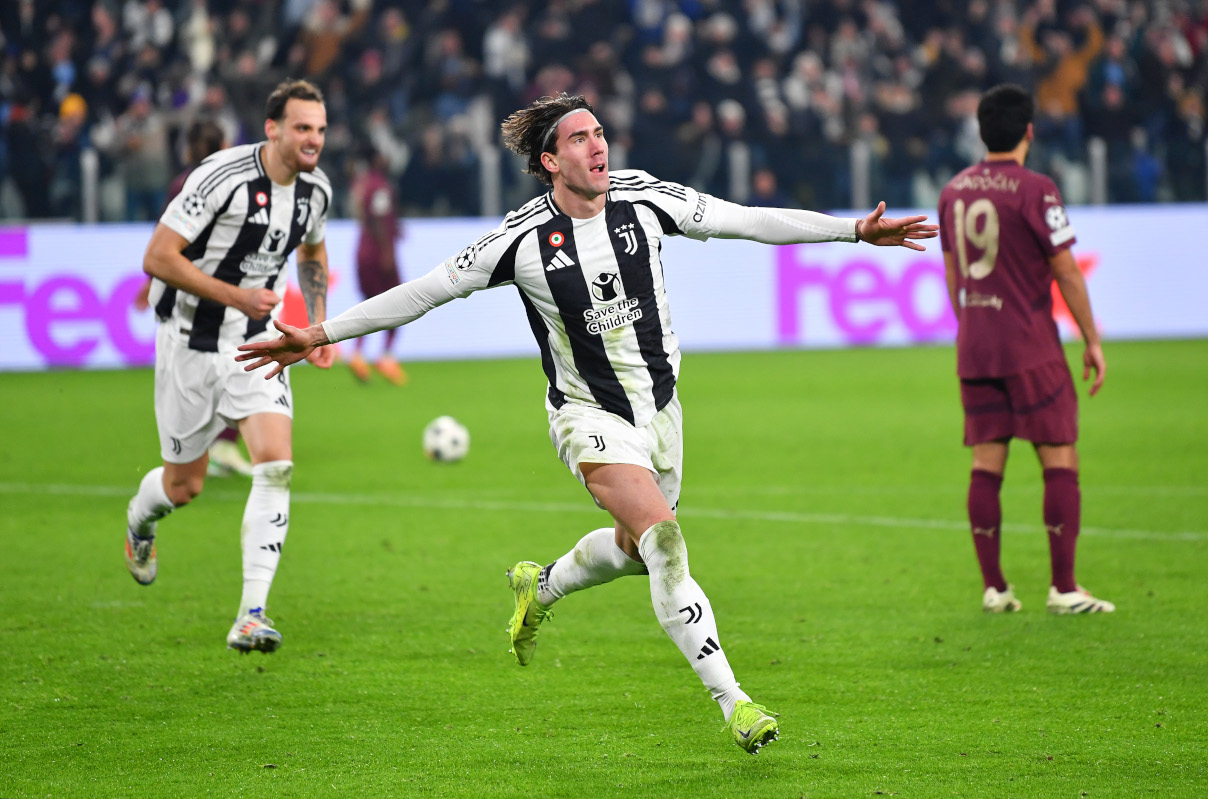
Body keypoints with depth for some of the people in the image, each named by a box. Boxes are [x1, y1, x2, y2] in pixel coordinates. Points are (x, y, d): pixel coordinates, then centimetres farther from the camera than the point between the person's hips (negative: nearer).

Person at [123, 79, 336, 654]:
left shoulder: (316, 189, 0)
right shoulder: (223, 176, -22)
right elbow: (158, 257, -22)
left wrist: (319, 324, 10)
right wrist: (236, 296, -26)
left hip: (257, 343, 4)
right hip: (192, 342, -4)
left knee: (276, 465, -17)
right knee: (185, 486, 8)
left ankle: (252, 616, -19)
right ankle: (140, 520, 48)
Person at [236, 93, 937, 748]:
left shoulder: (643, 198, -7)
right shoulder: (524, 238, -16)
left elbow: (750, 220, 0)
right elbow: (426, 291, -10)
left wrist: (856, 229, -2)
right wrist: (319, 335, -13)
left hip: (659, 404, 5)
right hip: (590, 416, -5)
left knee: (634, 549, 17)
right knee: (664, 539, -22)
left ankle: (540, 588, 49)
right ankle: (732, 701, -22)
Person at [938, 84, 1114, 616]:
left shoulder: (954, 191, 9)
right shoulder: (1034, 191, -11)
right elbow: (1067, 273, -9)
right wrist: (1092, 341, -1)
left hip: (973, 351, 6)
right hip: (1031, 349, -6)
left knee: (986, 465, 7)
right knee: (1060, 461, -1)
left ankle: (993, 588, 6)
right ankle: (1064, 588, -5)